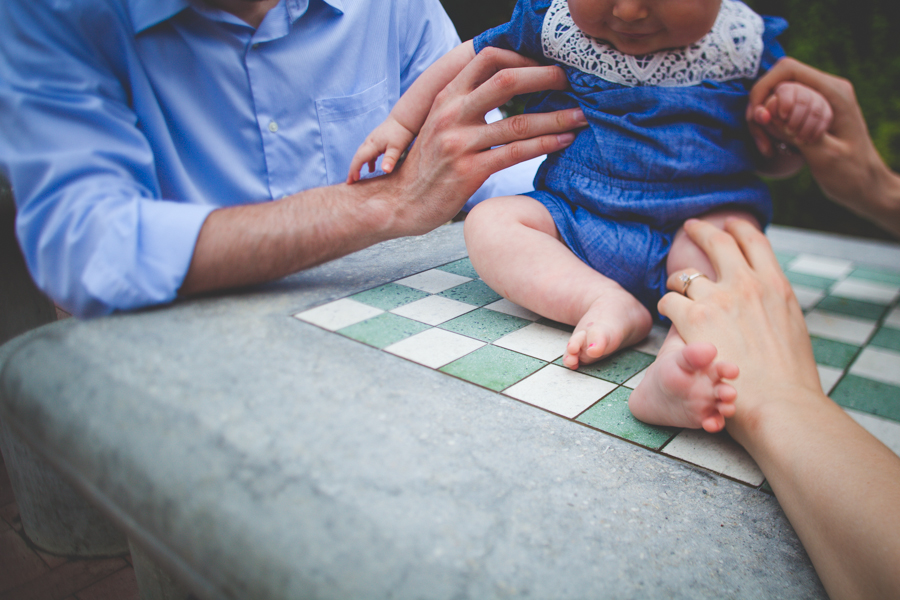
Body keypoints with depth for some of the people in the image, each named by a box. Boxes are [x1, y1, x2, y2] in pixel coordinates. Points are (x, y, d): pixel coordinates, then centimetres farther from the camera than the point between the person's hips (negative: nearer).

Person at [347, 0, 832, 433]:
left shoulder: (745, 41, -3)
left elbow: (777, 160, 6)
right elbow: (469, 61, 12)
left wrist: (799, 116, -17)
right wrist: (401, 123, 11)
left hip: (693, 230, -2)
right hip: (572, 222, 2)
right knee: (488, 222, -19)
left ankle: (676, 368, -56)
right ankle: (608, 303, -35)